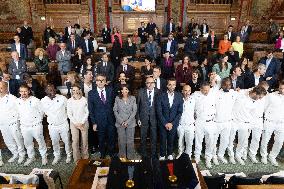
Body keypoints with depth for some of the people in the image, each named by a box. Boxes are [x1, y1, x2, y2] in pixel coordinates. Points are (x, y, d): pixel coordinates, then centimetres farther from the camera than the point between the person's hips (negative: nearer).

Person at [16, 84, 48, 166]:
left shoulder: (35, 100, -10)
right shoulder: (17, 101, 2)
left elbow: (41, 111, -2)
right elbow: (17, 113, 15)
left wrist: (38, 120, -2)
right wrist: (20, 121, 9)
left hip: (36, 125, -4)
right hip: (24, 127, 4)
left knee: (40, 141, 5)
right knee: (27, 143, 16)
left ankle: (44, 156, 23)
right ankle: (31, 157, 35)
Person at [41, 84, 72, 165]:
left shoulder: (62, 98, -15)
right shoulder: (43, 101, -9)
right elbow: (44, 112, 8)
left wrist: (64, 117, 1)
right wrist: (50, 118, 7)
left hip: (63, 124, -1)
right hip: (52, 126, 2)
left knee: (66, 141, 13)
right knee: (55, 142, 17)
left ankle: (69, 155, 36)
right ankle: (57, 156, 40)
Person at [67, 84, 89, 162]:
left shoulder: (84, 99, -2)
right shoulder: (69, 101, -1)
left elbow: (87, 112, 0)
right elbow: (69, 114, 0)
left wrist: (82, 122, -7)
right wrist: (76, 123, -7)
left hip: (84, 122, 0)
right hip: (74, 123, 0)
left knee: (85, 140, 4)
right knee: (75, 141, -2)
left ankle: (85, 157, 21)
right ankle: (77, 158, 13)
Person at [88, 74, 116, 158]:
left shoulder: (110, 90, -2)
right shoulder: (91, 93, -6)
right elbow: (90, 110, -3)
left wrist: (113, 115, 2)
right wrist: (93, 123, -5)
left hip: (110, 120, 1)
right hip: (99, 121, -1)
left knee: (111, 138, 13)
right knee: (101, 139, 15)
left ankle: (111, 154, 36)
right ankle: (102, 154, 38)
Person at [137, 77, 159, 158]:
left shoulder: (158, 92, -3)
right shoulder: (141, 92, -1)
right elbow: (137, 105, 0)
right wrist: (138, 118, -2)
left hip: (154, 117, 0)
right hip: (144, 118, 1)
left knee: (154, 137, 8)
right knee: (143, 137, 12)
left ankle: (153, 154, 26)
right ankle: (143, 154, 30)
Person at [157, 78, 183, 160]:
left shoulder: (179, 96, -4)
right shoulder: (161, 96, -8)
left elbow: (180, 112, -3)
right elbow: (159, 111, -8)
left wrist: (172, 123, -9)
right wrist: (165, 123, -11)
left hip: (174, 123, 1)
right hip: (163, 123, -1)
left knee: (171, 140, 12)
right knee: (163, 140, 8)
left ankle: (170, 154, 33)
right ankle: (162, 155, 27)